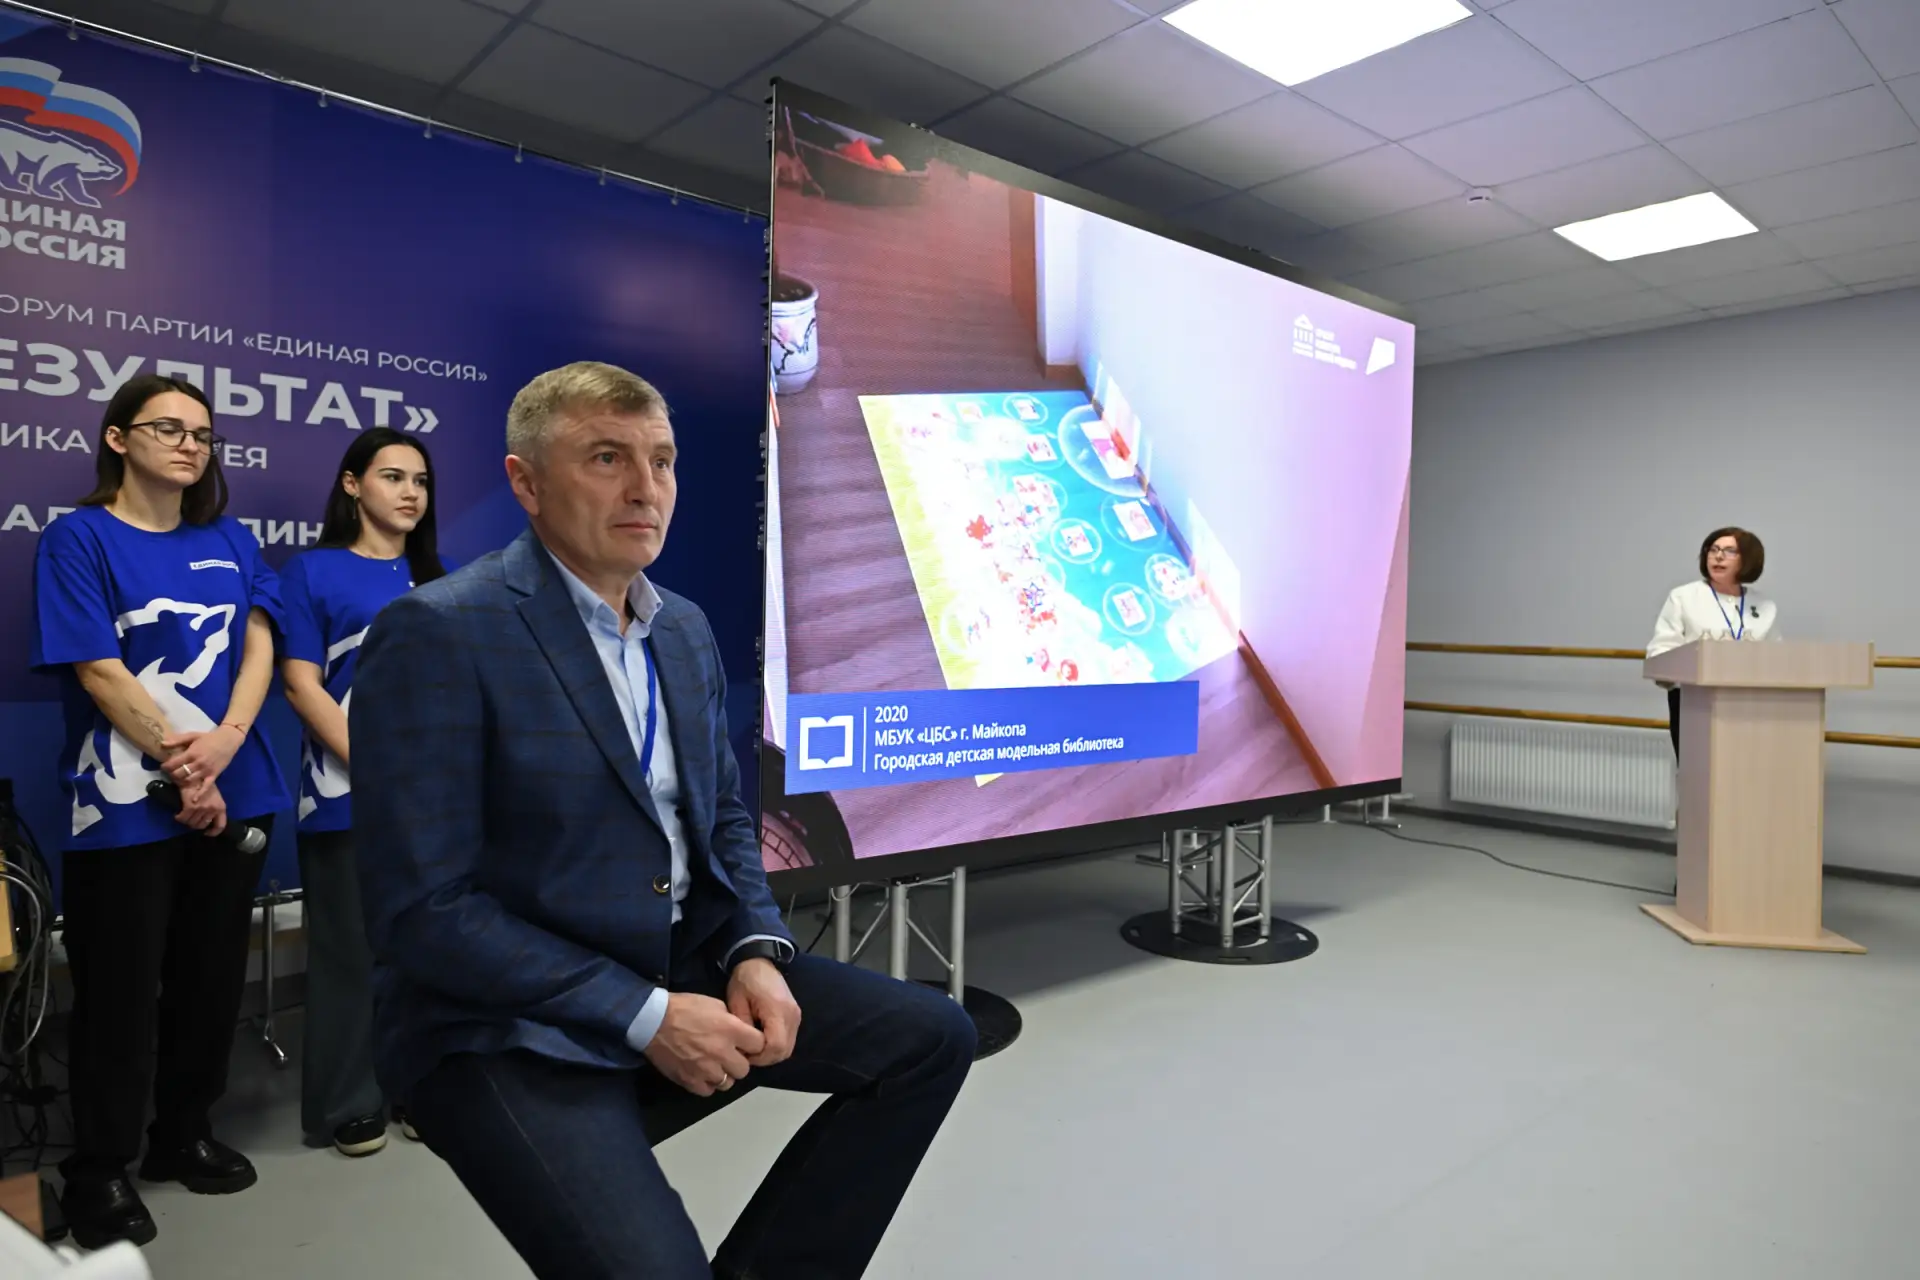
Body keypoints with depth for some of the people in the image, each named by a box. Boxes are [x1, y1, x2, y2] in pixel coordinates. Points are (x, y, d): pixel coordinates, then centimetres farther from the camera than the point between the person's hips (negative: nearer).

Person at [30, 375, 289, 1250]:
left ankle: (184, 1136, 30)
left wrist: (223, 743, -15)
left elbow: (258, 649, 1)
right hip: (127, 805, -4)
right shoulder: (79, 538, -4)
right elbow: (101, 674, -10)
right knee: (121, 992, 5)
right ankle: (98, 1172, 21)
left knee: (212, 979, 13)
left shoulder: (230, 540, 9)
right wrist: (182, 769, -12)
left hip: (235, 794, 4)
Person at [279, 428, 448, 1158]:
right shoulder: (311, 572, 0)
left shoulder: (439, 579, 13)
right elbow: (301, 686, -7)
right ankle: (348, 1104, 19)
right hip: (349, 795, -4)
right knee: (351, 949, 4)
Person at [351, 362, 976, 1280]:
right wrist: (647, 1018, -20)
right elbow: (421, 910, -19)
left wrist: (757, 954, -6)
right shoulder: (438, 633, -16)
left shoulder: (686, 629, 7)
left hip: (684, 971, 7)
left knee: (933, 1035, 1)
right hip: (509, 1029, -6)